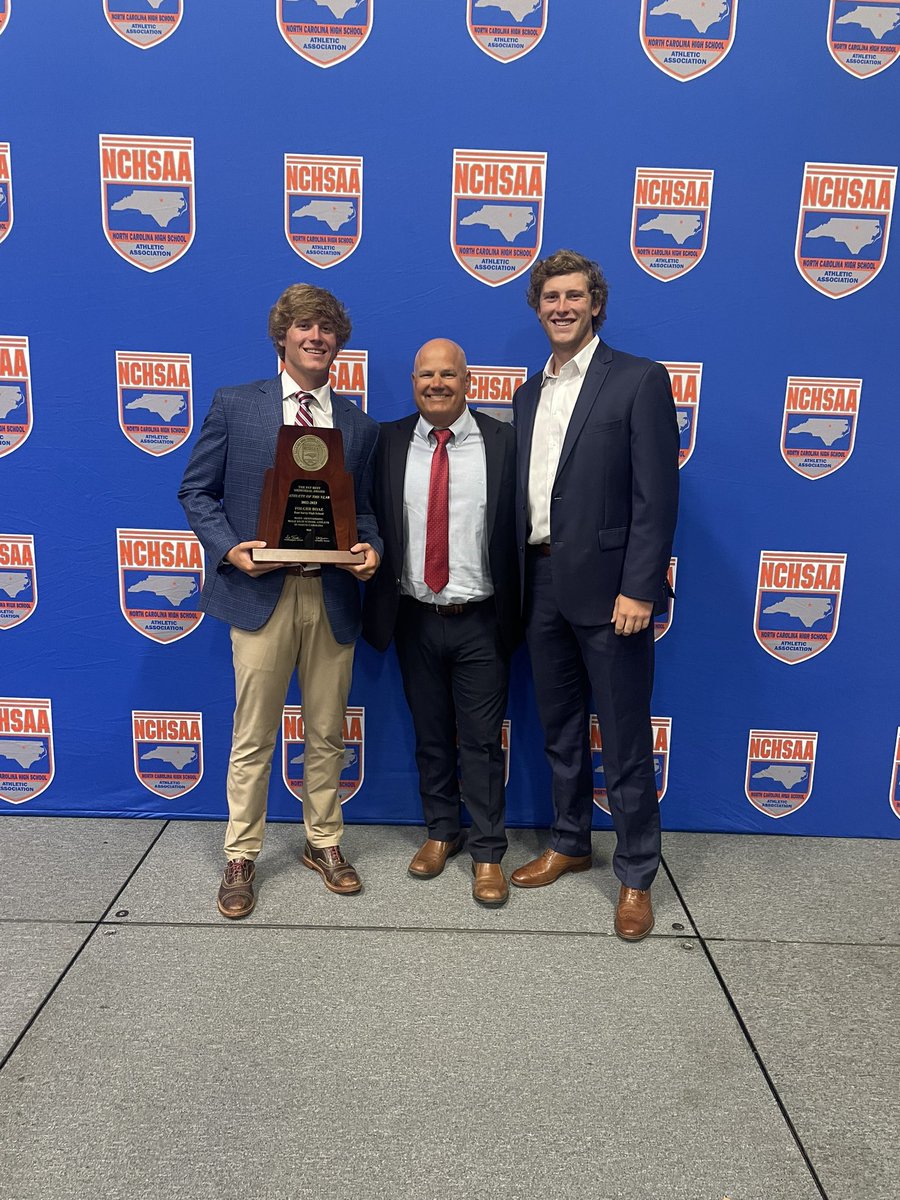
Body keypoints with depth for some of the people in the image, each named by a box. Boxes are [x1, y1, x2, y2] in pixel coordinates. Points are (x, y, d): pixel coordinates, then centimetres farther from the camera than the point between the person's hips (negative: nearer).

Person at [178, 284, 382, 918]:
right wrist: (228, 549, -11)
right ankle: (241, 857, 22)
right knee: (253, 738, 6)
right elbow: (198, 491, 5)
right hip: (261, 591, -2)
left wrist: (371, 548, -8)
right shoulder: (235, 405, 4)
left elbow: (365, 508, 13)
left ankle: (325, 843, 31)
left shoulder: (359, 425, 11)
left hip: (333, 595, 3)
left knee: (327, 735, 13)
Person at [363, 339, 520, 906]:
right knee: (430, 736, 16)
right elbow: (375, 524, 2)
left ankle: (488, 852, 23)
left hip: (480, 622, -2)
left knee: (482, 742, 7)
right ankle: (441, 832, 36)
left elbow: (518, 529, -4)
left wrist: (513, 616, -5)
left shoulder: (503, 441, -4)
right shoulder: (390, 442, 2)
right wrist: (378, 612, -4)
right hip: (415, 619, 3)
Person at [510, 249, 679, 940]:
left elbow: (656, 496, -11)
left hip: (607, 587, -6)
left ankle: (637, 875, 19)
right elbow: (524, 494, 14)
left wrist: (638, 589, -18)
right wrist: (520, 583, 8)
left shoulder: (640, 381, -4)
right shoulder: (530, 393, 15)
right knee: (560, 729, 18)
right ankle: (570, 843, 35)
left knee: (624, 741, 3)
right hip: (543, 585, 6)